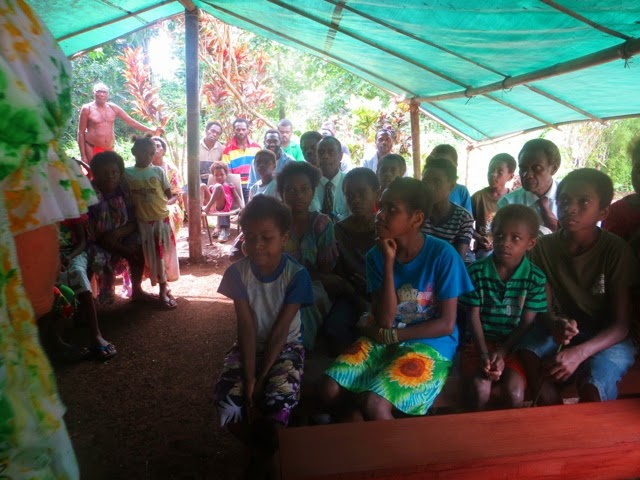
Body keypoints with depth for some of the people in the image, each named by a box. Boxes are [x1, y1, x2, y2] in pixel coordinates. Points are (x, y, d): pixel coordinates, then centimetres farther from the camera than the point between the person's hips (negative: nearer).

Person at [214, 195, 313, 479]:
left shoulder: (297, 274, -17)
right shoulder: (237, 272, -12)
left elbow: (280, 331, -18)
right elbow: (246, 327, -16)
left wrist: (261, 379, -21)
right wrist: (249, 378, -23)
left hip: (286, 346, -2)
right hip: (248, 346, 2)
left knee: (278, 403, -27)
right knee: (227, 402, -21)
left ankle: (269, 453, 8)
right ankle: (259, 450, 12)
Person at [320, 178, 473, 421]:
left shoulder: (443, 255, -13)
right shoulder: (376, 256, -2)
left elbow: (447, 324, -10)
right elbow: (384, 320, -10)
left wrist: (389, 335, -9)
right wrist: (388, 262, -18)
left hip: (430, 345, -4)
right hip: (384, 341, 4)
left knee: (373, 403, -26)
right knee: (330, 389, -17)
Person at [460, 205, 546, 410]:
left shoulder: (536, 278, -4)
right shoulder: (477, 271, -4)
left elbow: (527, 323, -5)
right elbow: (473, 316, -4)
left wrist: (502, 353, -17)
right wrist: (484, 354, -16)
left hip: (513, 345, 1)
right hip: (479, 343, 0)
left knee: (514, 392, -25)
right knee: (480, 390, -26)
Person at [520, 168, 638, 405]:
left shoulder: (616, 250, -16)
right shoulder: (544, 246, -7)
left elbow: (620, 325, -17)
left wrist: (579, 352, -35)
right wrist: (555, 323, -32)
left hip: (608, 338, -3)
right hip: (560, 329, 3)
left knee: (592, 388, -31)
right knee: (529, 354, -28)